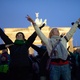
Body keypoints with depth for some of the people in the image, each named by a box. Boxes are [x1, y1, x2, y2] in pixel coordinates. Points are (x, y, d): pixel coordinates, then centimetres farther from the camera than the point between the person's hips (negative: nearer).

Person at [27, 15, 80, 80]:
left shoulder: (63, 40, 21)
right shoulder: (48, 41, 12)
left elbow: (71, 32, 25)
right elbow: (39, 33, 8)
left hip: (65, 65, 3)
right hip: (54, 65, -3)